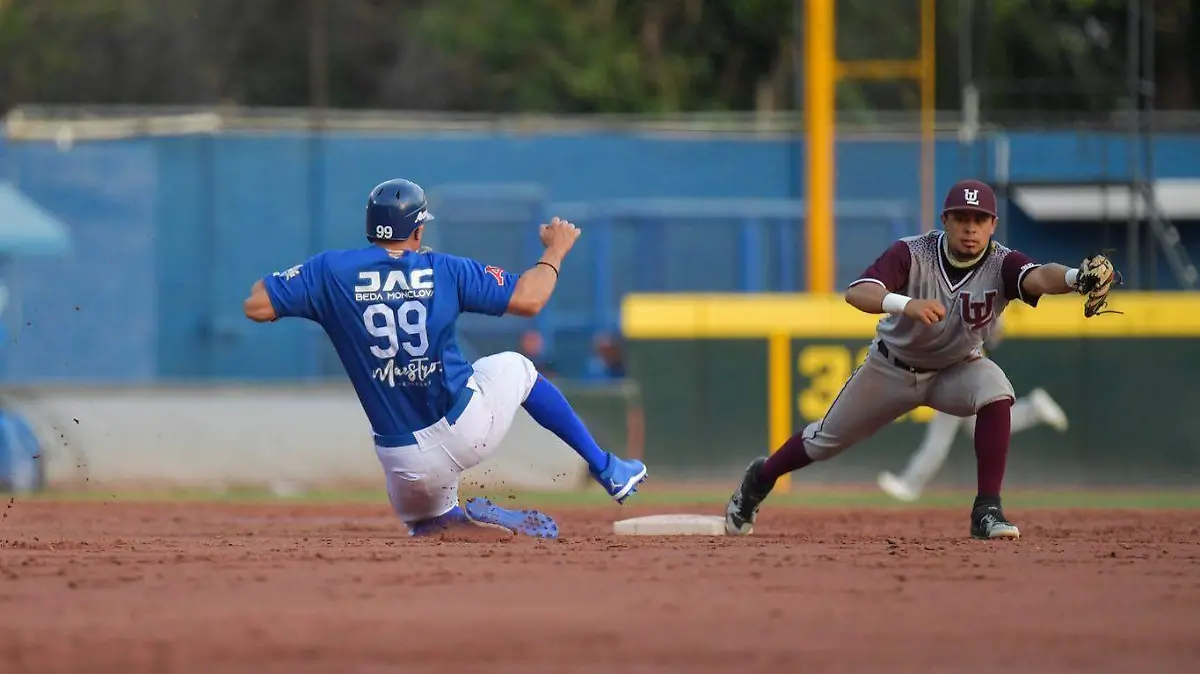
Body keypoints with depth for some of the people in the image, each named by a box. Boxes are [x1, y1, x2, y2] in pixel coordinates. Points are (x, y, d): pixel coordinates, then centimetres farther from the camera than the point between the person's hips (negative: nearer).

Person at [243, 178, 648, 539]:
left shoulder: (332, 271, -6)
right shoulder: (444, 270, -4)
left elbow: (256, 306, -7)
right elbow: (529, 299, 0)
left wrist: (302, 281, 13)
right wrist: (555, 251, 19)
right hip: (468, 428, 0)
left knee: (423, 520, 31)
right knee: (514, 366, 33)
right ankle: (606, 470, 31)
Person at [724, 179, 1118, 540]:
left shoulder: (1001, 265, -25)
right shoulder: (912, 254, -27)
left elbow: (1040, 276, -47)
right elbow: (856, 293, -42)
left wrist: (1077, 278, -70)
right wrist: (907, 305, -61)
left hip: (957, 369, 0)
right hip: (892, 368, 0)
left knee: (996, 393, -32)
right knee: (826, 440, 13)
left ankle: (987, 510, -26)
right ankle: (760, 478, 44)